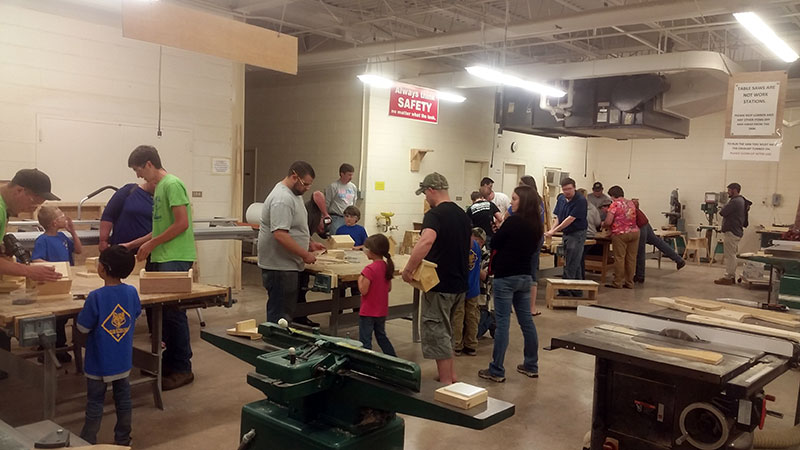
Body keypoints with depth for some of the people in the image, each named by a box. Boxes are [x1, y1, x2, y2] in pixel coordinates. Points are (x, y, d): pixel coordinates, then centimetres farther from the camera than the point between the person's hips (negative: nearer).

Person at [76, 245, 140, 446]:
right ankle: (123, 440, 28)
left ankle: (88, 442, 22)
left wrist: (83, 311, 2)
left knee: (95, 403, 11)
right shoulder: (132, 292, -9)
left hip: (99, 363, -4)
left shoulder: (96, 297, -23)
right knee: (123, 400, 17)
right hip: (123, 361, 4)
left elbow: (83, 328, -14)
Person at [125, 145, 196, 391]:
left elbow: (181, 224, -17)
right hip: (162, 259, 9)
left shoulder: (172, 184, -11)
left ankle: (182, 369, 3)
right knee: (163, 311, 12)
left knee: (173, 312, -6)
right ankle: (168, 362, 22)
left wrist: (151, 244, -11)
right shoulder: (159, 187, 18)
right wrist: (132, 244, 21)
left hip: (175, 259, -9)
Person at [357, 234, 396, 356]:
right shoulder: (387, 267, 1)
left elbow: (363, 290, -22)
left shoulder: (369, 269, -22)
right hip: (382, 311, 8)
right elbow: (389, 289, 8)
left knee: (365, 341, 4)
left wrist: (360, 278, -6)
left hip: (368, 312, -8)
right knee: (381, 336, 24)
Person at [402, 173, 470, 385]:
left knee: (437, 334, 2)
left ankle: (446, 384, 8)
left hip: (440, 286, -9)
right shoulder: (463, 214, 11)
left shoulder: (435, 214, -16)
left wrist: (408, 269, -30)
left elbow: (427, 240, -36)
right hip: (460, 285, 9)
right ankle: (451, 376, 30)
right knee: (446, 331, 22)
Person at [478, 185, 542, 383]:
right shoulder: (536, 224, 6)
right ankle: (531, 366, 23)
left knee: (502, 323, -3)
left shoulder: (513, 221, -16)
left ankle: (496, 371, 3)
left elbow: (495, 245, -8)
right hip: (525, 275, 7)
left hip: (505, 276, -7)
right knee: (526, 320, 14)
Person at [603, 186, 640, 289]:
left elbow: (608, 222, -12)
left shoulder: (615, 204, -7)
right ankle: (629, 282, 13)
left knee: (619, 258, -1)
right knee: (631, 258, 8)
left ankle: (618, 283, 2)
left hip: (620, 234, -6)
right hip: (634, 232, 6)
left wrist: (603, 223, 8)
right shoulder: (631, 203, 14)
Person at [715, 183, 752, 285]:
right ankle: (732, 276, 20)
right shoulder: (741, 201, 17)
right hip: (736, 231, 11)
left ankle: (728, 278, -4)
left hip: (731, 232, -11)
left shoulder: (735, 201, -17)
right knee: (732, 255, 15)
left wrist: (724, 207, 0)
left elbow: (722, 212, -20)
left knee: (729, 255, -7)